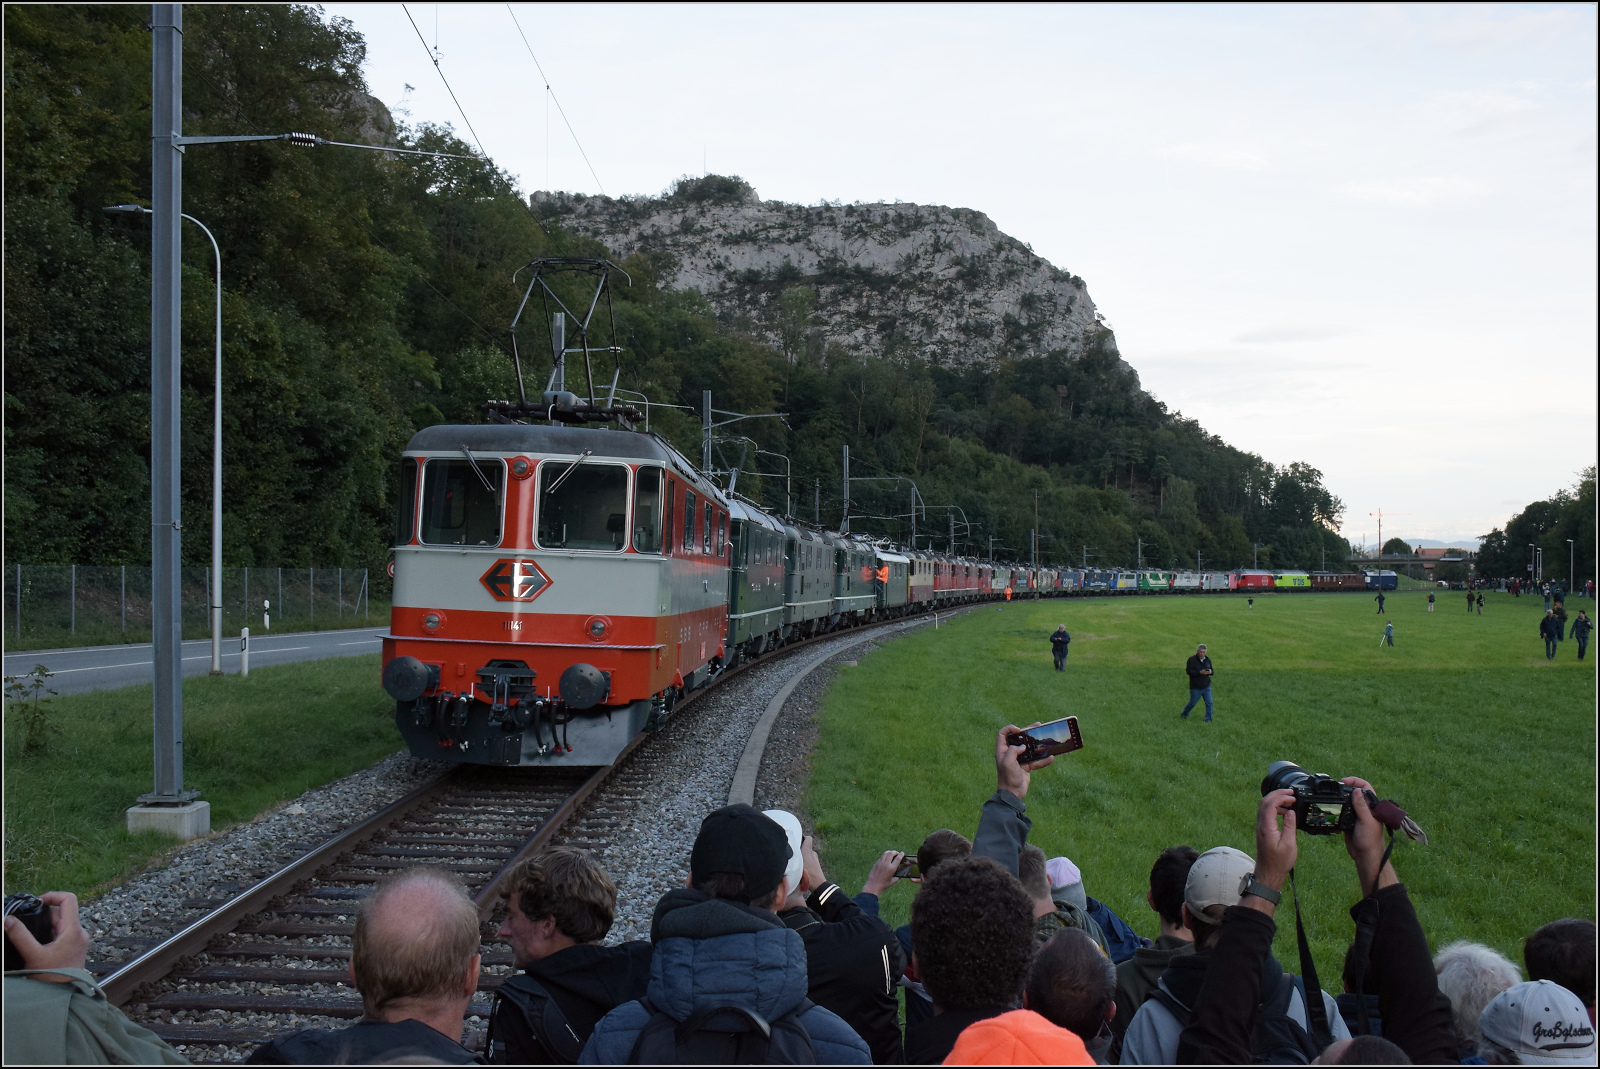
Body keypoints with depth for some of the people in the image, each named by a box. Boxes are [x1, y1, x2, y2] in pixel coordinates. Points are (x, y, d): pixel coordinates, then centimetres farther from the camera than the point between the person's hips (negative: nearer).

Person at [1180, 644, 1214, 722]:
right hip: (1195, 687, -4)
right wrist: (1200, 672, -28)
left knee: (1209, 703, -3)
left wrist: (1211, 671, -10)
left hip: (1206, 687, 4)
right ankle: (1184, 714, 32)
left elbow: (1212, 670, 16)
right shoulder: (1192, 660, -9)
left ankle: (1208, 719, 8)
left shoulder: (1208, 660, 8)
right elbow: (1188, 671, -18)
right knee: (1192, 703, 7)